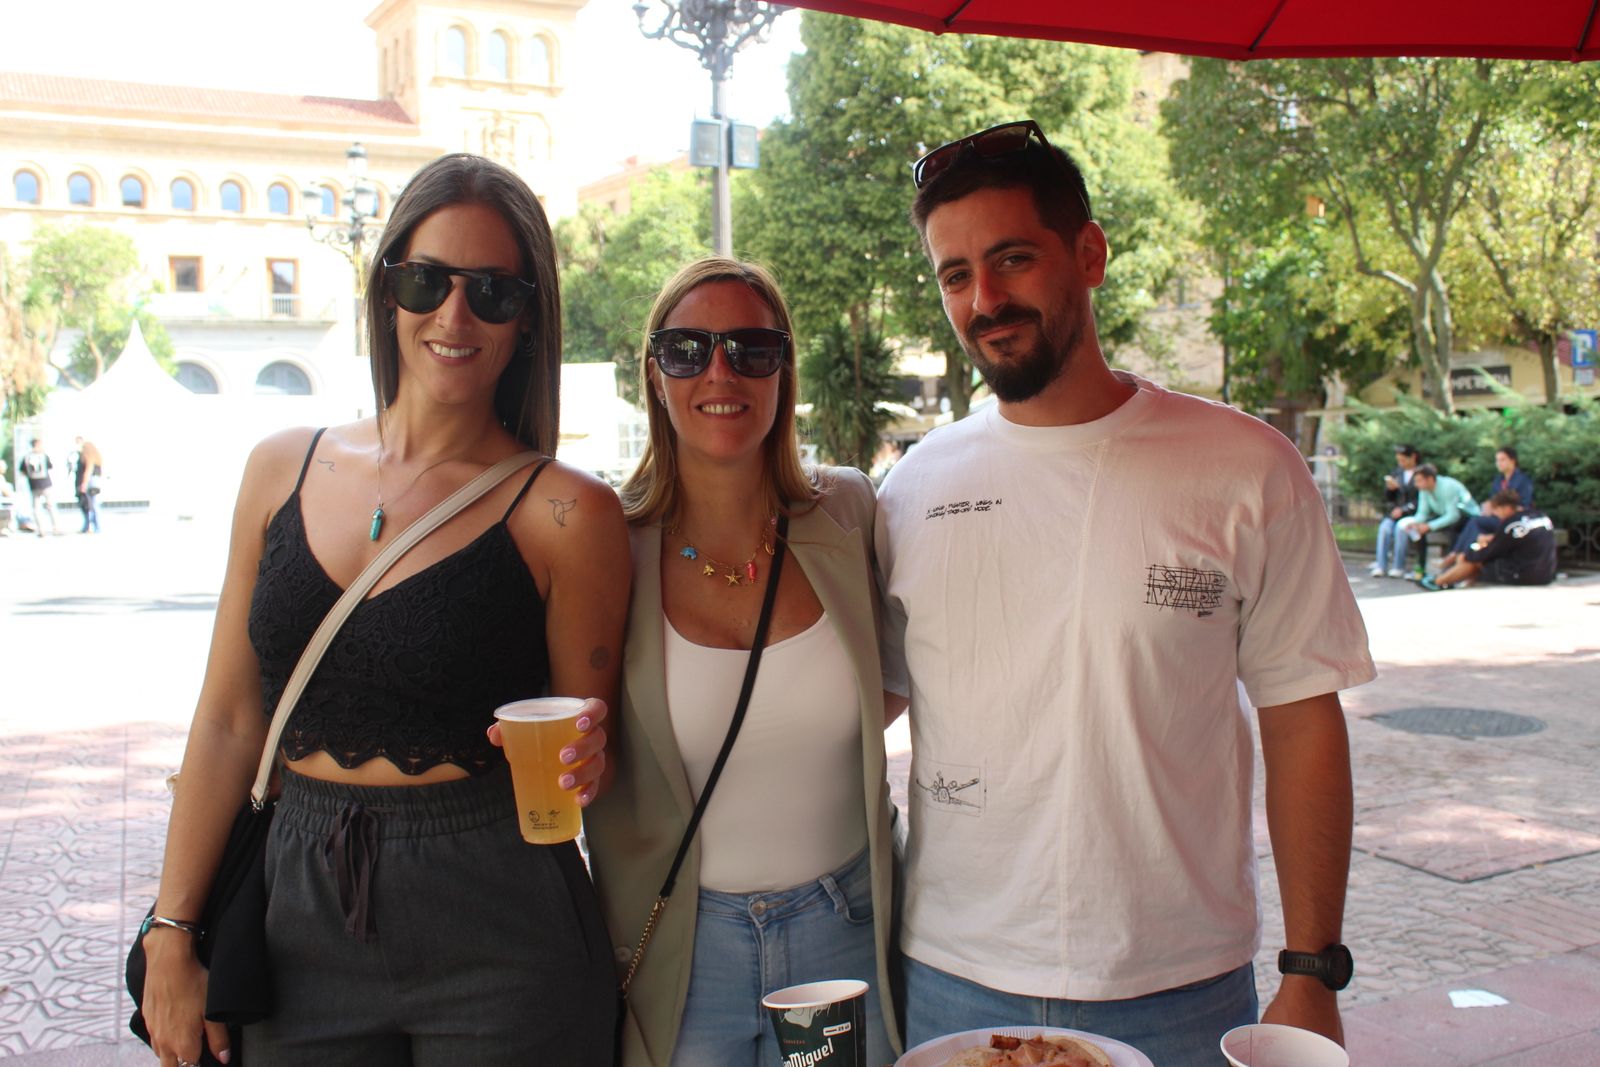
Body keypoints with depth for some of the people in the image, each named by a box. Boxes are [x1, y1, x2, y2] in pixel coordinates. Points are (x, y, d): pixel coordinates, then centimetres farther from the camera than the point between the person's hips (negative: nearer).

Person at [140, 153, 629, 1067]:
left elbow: (584, 745, -1)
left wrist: (581, 763, -23)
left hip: (498, 949, -3)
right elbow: (230, 720, 6)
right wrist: (172, 934, 6)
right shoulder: (284, 469, 3)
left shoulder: (565, 512, -10)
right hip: (302, 928, 4)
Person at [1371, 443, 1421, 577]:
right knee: (1384, 527, -25)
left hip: (1414, 514, -4)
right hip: (1397, 511, 4)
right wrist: (1389, 488, -4)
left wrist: (1403, 509, -16)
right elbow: (1388, 499, 18)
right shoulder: (1397, 473, 14)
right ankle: (1381, 566, -28)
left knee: (1401, 527, -33)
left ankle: (1398, 567, -26)